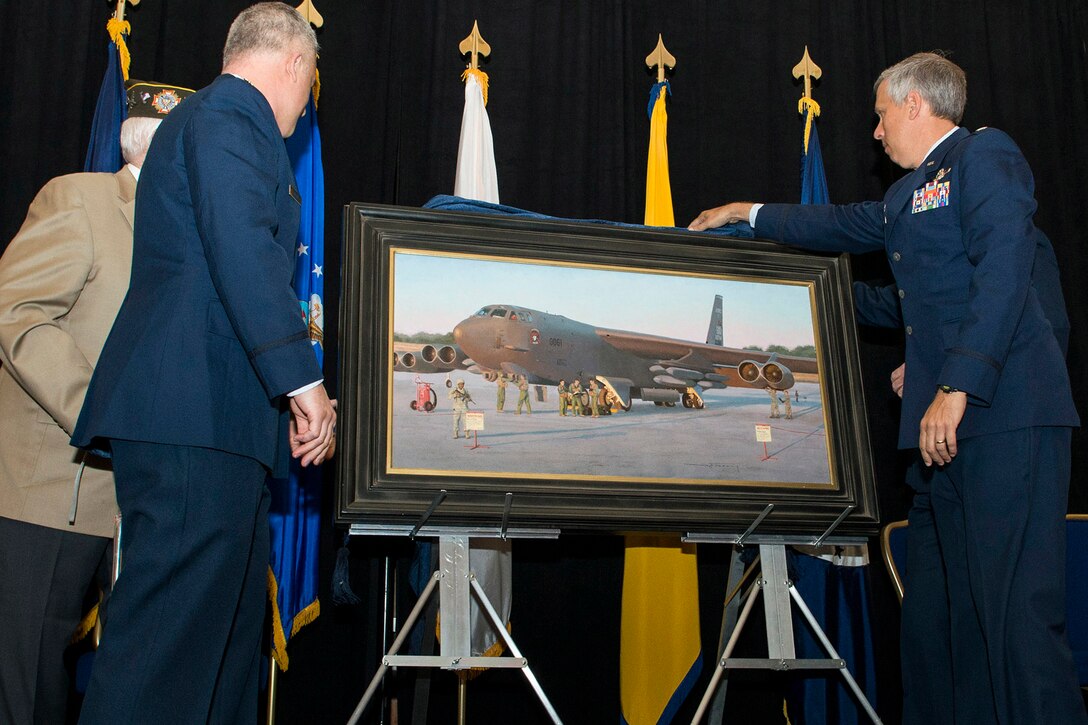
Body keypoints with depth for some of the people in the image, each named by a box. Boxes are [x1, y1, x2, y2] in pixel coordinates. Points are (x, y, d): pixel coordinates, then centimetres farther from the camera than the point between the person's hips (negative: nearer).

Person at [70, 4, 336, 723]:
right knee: (176, 634, -12)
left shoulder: (221, 116, 29)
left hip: (212, 421, 11)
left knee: (229, 628, 10)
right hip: (198, 419, -11)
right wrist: (304, 380, -20)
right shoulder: (229, 114, -3)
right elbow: (242, 248, -18)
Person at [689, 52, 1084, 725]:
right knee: (937, 613, 7)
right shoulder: (910, 194, 25)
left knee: (1016, 609, -13)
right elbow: (844, 226, 41)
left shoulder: (984, 154, -2)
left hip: (1004, 413, -9)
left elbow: (1004, 270, -15)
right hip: (945, 421, 10)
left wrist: (957, 387, -22)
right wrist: (748, 214, 48)